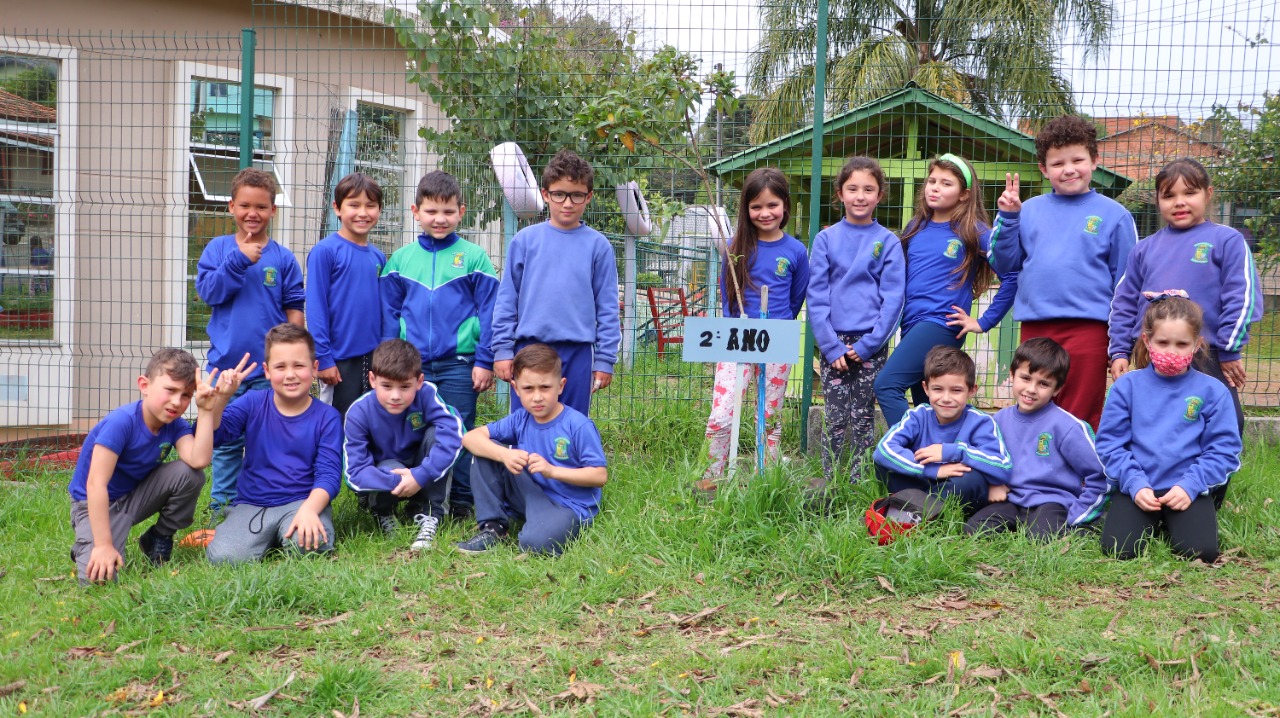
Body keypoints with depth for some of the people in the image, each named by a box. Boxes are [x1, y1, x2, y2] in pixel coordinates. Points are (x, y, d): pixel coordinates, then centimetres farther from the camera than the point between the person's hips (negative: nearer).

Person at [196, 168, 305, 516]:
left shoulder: (283, 258, 2)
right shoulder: (218, 249, 4)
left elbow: (294, 308, 4)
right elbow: (208, 291, -8)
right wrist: (239, 259, -16)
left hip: (270, 368, 0)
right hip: (226, 363, 0)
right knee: (226, 440, 8)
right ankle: (222, 506, 19)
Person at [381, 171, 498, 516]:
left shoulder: (473, 257, -1)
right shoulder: (400, 259, 7)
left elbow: (489, 313, -1)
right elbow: (389, 313, 10)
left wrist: (485, 361, -5)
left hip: (459, 364, -2)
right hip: (412, 365, 3)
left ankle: (461, 503, 16)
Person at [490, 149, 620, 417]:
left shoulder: (598, 245, 2)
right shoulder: (525, 240, 3)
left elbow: (607, 308, 3)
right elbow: (506, 300, 6)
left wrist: (605, 359, 0)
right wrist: (502, 349, 1)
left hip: (577, 354, 0)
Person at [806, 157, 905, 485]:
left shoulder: (888, 242, 2)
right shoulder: (826, 239, 3)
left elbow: (893, 298, -2)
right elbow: (816, 295, 0)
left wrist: (868, 344, -10)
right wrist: (830, 345, -8)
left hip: (871, 344, 0)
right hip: (833, 342, 0)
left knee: (863, 418, 4)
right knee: (836, 418, 1)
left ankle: (858, 483, 13)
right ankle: (829, 484, 10)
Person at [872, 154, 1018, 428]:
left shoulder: (973, 231, -3)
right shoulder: (916, 227, 13)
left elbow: (1012, 275, -9)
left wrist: (984, 322, -8)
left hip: (941, 323, -6)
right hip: (912, 324, 7)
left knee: (886, 386, -21)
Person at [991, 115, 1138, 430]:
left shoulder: (1114, 214, 3)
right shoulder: (1029, 210, 9)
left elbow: (1126, 284, 4)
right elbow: (1005, 265, 9)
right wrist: (1007, 217, -3)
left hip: (1087, 329, -3)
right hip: (1034, 327, 3)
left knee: (1080, 420, 2)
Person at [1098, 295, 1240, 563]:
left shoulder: (1212, 391, 0)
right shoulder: (1127, 386, 2)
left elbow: (1225, 450, -1)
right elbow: (1110, 443, 0)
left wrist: (1190, 485, -14)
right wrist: (1134, 483, -13)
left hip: (1190, 490, 0)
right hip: (1136, 488, 1)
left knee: (1202, 551, -22)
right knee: (1119, 550, -18)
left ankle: (1172, 522, 12)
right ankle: (1149, 522, 16)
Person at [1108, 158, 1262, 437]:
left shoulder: (1227, 241, -2)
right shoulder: (1144, 249, 11)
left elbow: (1242, 298, -6)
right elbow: (1124, 303, 13)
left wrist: (1229, 350, -9)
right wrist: (1119, 351, 6)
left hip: (1206, 359, -4)